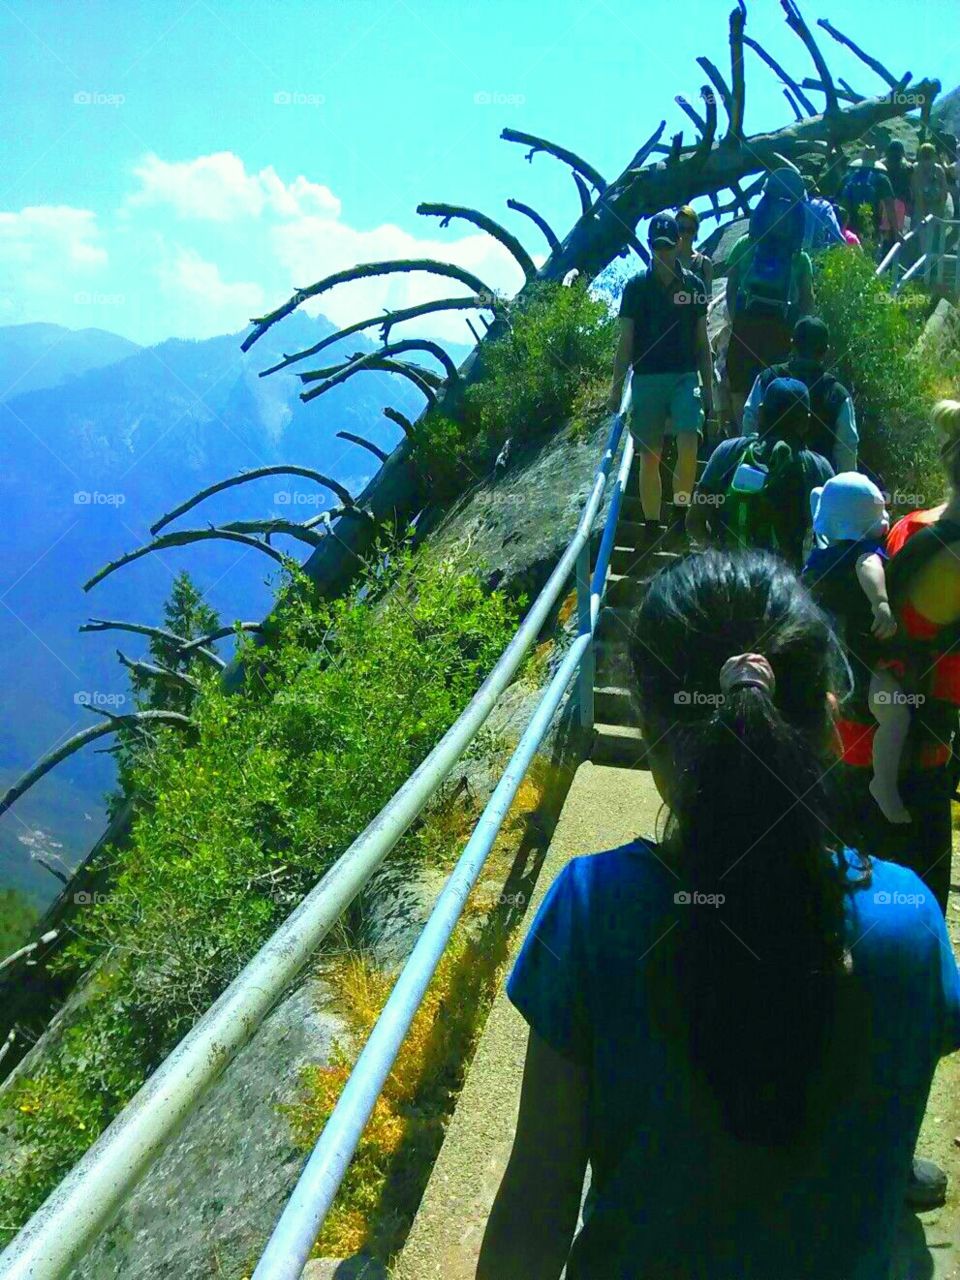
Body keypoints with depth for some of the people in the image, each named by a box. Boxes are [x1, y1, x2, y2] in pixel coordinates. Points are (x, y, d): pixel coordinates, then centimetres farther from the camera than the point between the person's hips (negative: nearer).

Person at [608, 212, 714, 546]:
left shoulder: (693, 284, 7)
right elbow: (625, 341, 4)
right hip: (646, 378, 0)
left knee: (688, 444, -19)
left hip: (685, 377, 0)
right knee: (650, 456, 2)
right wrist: (616, 387, 0)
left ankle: (680, 513, -4)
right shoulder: (636, 286, 3)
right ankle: (651, 526, 12)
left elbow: (702, 341, 11)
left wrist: (708, 386, 9)